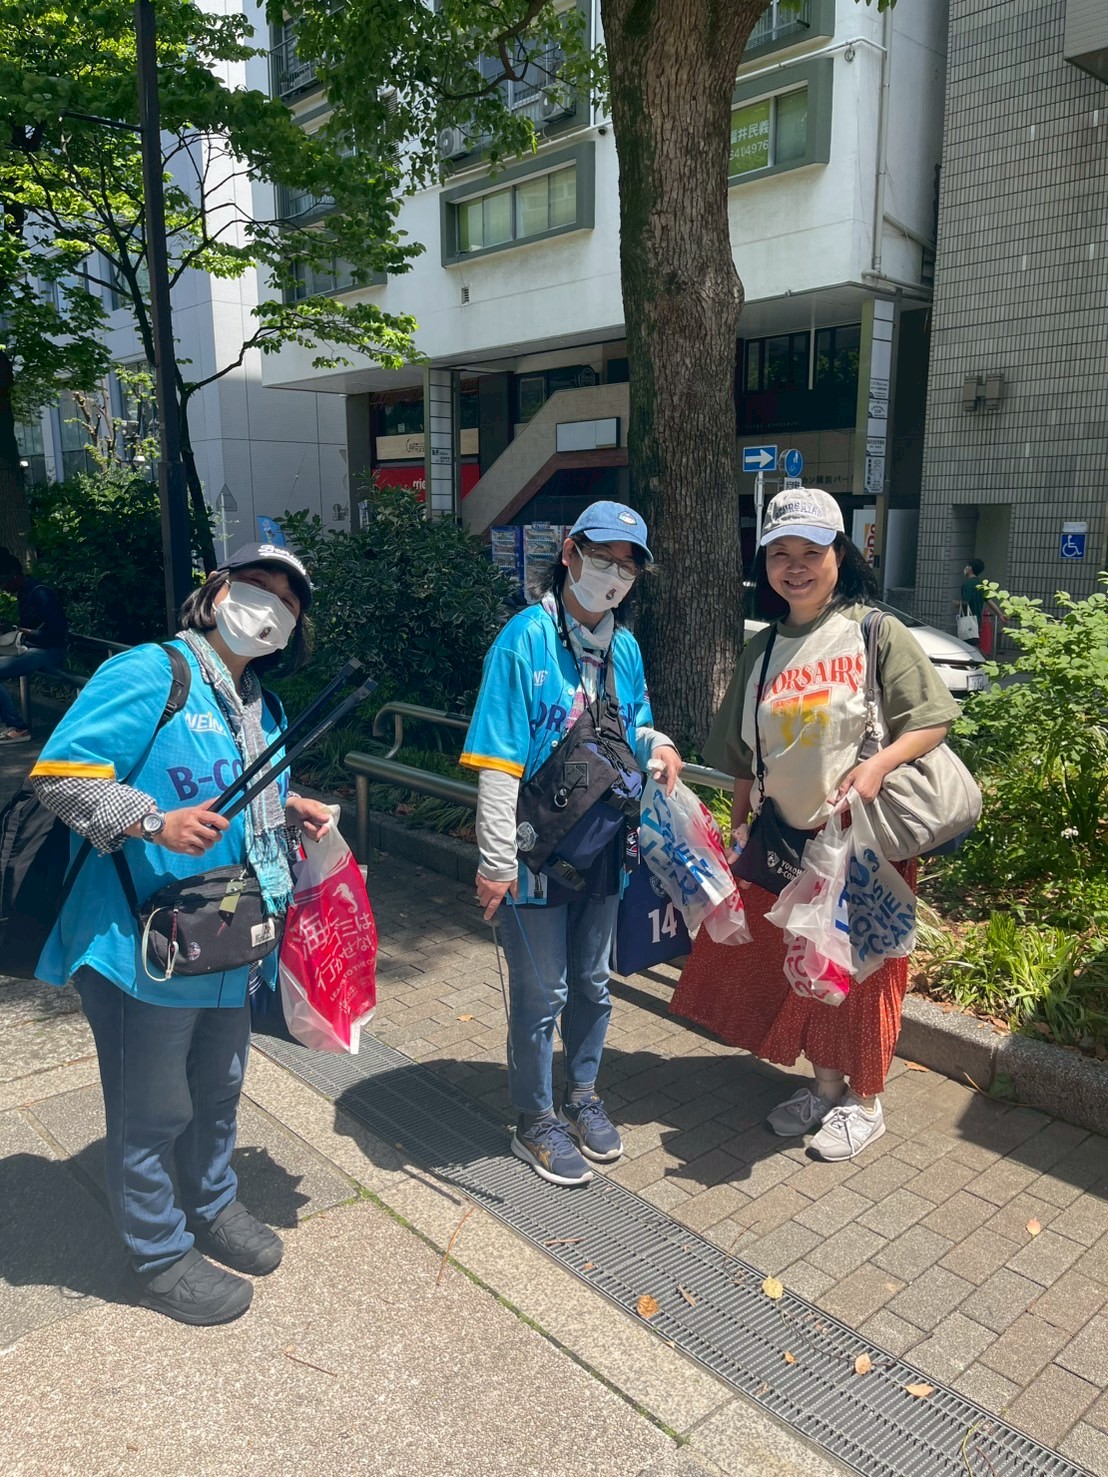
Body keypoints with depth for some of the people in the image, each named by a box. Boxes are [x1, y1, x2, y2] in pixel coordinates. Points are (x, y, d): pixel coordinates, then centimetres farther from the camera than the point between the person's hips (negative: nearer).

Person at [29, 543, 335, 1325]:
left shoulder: (263, 708, 11)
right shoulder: (148, 674, -17)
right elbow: (60, 776, -20)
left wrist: (290, 808, 5)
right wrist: (156, 825, -29)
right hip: (145, 949, -8)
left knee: (218, 1092, 25)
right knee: (152, 1114, 11)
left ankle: (214, 1205, 49)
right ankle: (162, 1258, 33)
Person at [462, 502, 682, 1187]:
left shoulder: (625, 646, 4)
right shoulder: (526, 638, -16)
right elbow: (498, 761, -17)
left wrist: (655, 744, -6)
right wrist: (497, 862, -19)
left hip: (603, 848, 6)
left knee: (593, 983, 21)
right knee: (541, 993, 8)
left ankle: (582, 1094, 43)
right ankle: (536, 1122, 30)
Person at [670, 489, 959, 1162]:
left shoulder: (877, 633, -7)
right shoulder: (762, 649, 7)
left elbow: (932, 722, -10)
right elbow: (745, 756, 13)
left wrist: (877, 766, -26)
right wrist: (739, 828, 10)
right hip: (787, 841, 5)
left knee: (861, 969, 6)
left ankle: (865, 1102, 27)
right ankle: (826, 1087, 35)